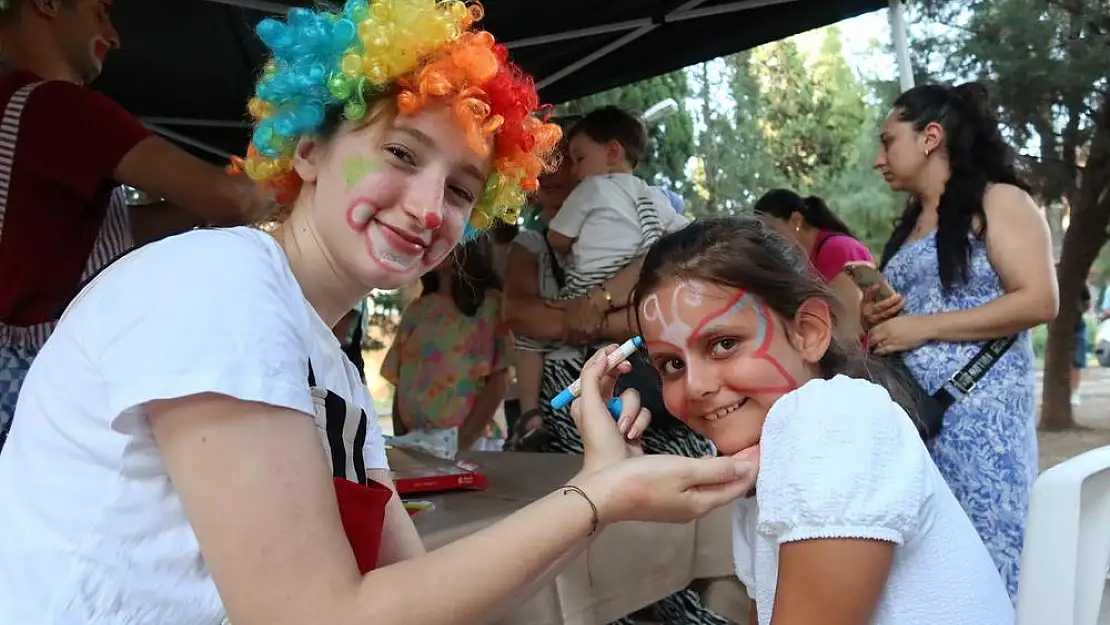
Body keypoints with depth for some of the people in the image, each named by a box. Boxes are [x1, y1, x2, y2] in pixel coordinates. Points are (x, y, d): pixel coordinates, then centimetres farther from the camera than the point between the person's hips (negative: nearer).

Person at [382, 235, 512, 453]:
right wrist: (400, 442, -2)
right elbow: (400, 382, 10)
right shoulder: (417, 308, 12)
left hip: (474, 442, -4)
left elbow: (499, 380, -7)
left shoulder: (490, 302, -1)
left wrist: (463, 441, -14)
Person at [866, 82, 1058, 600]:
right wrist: (878, 318, 6)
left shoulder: (998, 201, -3)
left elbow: (1039, 301, -14)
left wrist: (923, 327, -15)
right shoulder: (908, 225, 20)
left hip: (978, 413, -7)